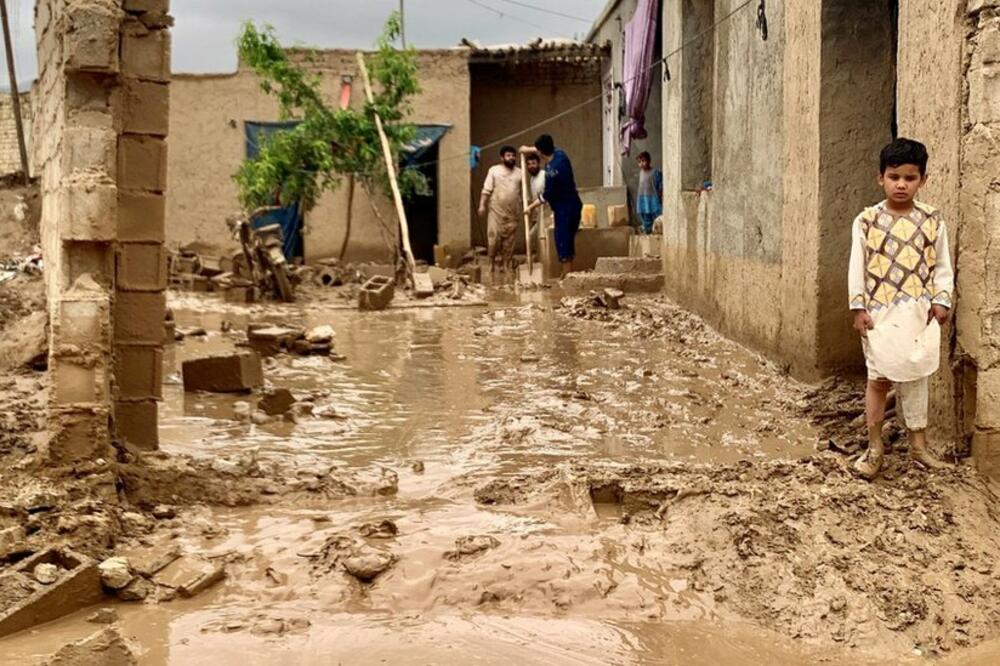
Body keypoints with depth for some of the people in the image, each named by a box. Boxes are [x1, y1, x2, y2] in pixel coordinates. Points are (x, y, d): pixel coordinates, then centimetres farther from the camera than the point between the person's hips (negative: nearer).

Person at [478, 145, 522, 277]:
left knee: (509, 239, 2)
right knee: (494, 236, -8)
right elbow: (486, 189, -1)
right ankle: (492, 263, 6)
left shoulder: (519, 173, 12)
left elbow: (523, 193, 15)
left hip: (513, 212, 3)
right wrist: (482, 205, -9)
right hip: (496, 210, -3)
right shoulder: (494, 170, 3)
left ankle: (505, 265, 9)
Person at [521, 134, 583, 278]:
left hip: (565, 209, -10)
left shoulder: (553, 170, -24)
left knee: (562, 242, -6)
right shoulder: (559, 153, 1)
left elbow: (547, 196, -15)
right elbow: (546, 149, 27)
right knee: (568, 240, 15)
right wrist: (529, 149, 36)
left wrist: (531, 207, -4)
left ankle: (566, 276, -5)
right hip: (573, 205, 10)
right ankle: (569, 274, 21)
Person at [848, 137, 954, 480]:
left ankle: (918, 443, 22)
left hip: (919, 313, 2)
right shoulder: (867, 220, -3)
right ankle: (875, 447, 14)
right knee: (878, 378, 2)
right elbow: (857, 266, -1)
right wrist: (858, 307, -4)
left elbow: (942, 266, 6)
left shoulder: (932, 220, 2)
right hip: (880, 312, -2)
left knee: (915, 376, 11)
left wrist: (941, 300, -4)